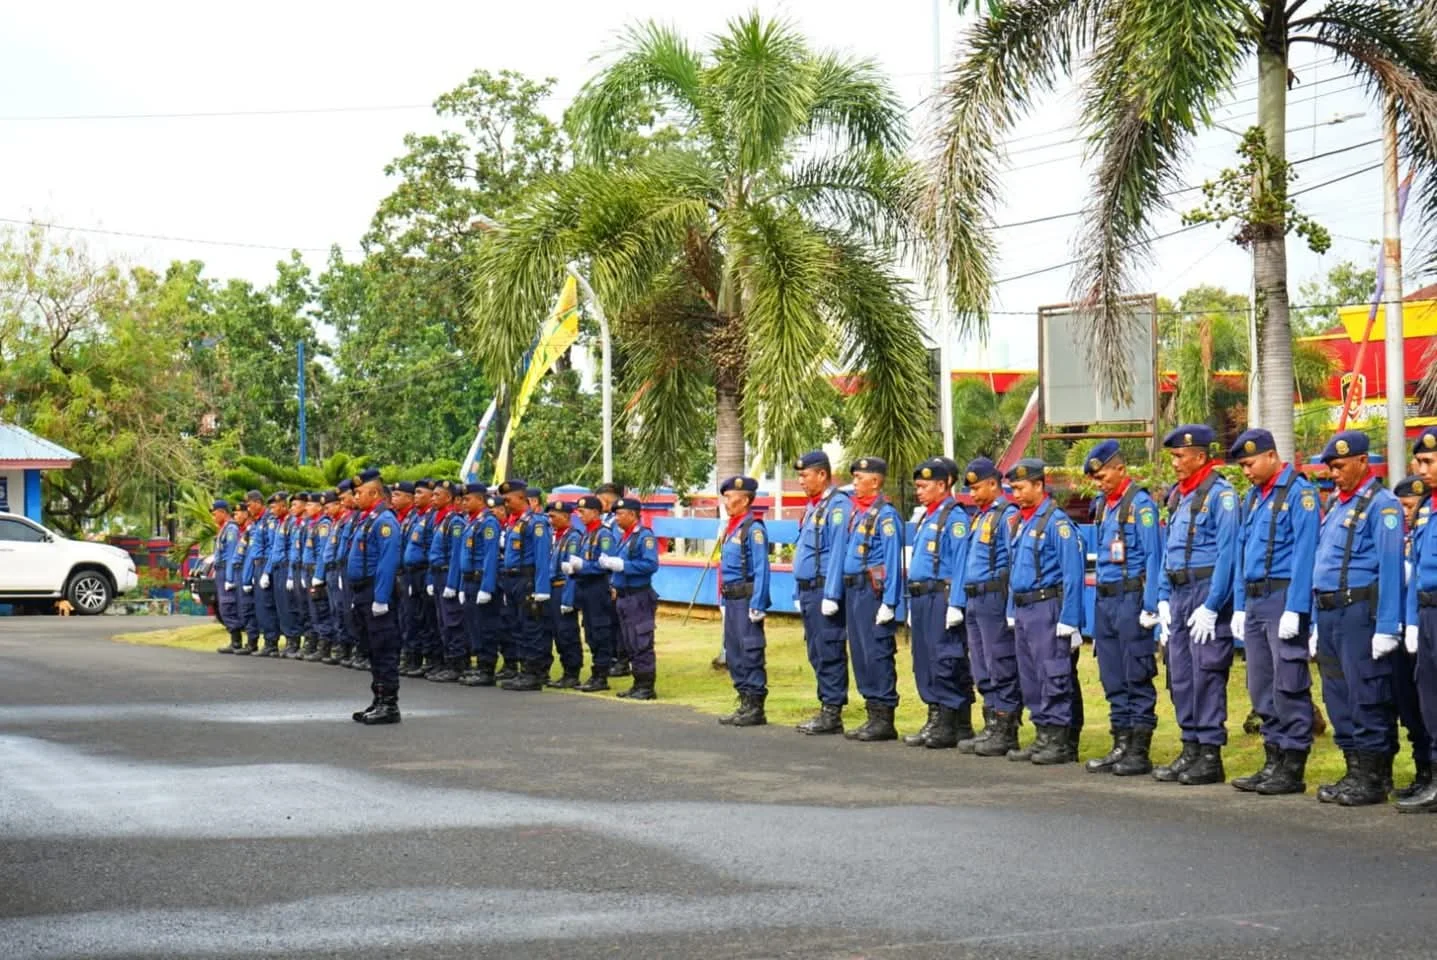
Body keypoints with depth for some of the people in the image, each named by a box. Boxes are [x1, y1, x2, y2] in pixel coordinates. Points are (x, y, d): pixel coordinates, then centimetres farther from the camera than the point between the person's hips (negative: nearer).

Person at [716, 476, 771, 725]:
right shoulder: (732, 527, 16)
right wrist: (725, 600, 19)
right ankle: (745, 704, 20)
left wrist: (757, 605, -21)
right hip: (732, 599, 10)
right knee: (733, 654, 13)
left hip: (746, 599, -10)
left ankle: (755, 708, 0)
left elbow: (761, 570, -17)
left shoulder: (753, 528, -12)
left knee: (750, 653, -5)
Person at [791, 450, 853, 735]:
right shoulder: (811, 508, 18)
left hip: (824, 591, -10)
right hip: (808, 591, 10)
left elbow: (838, 552, -18)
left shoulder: (838, 505, -12)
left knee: (829, 653, -7)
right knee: (816, 654, 11)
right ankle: (827, 709, 17)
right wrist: (799, 594, 20)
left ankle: (833, 713, -3)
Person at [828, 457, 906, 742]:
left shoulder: (886, 514, -11)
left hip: (874, 591, -9)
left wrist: (889, 602, -19)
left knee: (877, 654, -7)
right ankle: (873, 715, 18)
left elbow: (893, 560, -15)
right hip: (854, 591, 9)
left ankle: (884, 720, -3)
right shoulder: (855, 512, 15)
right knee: (860, 654, 11)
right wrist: (835, 591, 15)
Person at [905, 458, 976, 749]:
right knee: (923, 662, 10)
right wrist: (913, 604, 20)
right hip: (921, 599, 10)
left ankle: (950, 727, -6)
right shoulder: (927, 518, 20)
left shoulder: (954, 518, -9)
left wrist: (955, 605, -21)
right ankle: (936, 721, 15)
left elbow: (961, 563, -16)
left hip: (941, 597, -10)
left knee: (945, 663, -9)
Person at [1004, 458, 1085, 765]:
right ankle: (1044, 736, 18)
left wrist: (1069, 621, -19)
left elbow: (1072, 574, -16)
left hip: (1047, 607, -9)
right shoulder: (1020, 523, 15)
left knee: (1053, 676, -7)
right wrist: (1012, 612, 17)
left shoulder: (1056, 522, -12)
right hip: (1023, 610, 9)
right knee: (1030, 678, 11)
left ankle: (1061, 741, -2)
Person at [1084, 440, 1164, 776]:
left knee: (1138, 678, -4)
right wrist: (1100, 595, 16)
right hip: (1105, 599, 8)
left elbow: (1153, 556, -13)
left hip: (1131, 597, -8)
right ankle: (1121, 746, 18)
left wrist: (1149, 606, -17)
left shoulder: (1140, 503, -9)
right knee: (1113, 679, 11)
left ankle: (1139, 752, -1)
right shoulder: (1101, 506, 14)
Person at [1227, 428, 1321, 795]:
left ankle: (1293, 768, -2)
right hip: (1254, 601, 9)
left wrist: (1294, 610, -20)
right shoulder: (1253, 497, 16)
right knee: (1262, 688, 11)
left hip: (1284, 599, -9)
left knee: (1289, 686, -6)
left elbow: (1304, 554, -16)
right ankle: (1273, 762, 18)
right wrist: (1240, 606, 15)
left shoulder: (1299, 493, -9)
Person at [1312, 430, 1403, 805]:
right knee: (1338, 697, 11)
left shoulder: (1381, 504, -9)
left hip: (1360, 611, -9)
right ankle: (1355, 772, 18)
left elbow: (1391, 568, -15)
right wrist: (1317, 625, 18)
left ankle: (1372, 779, 0)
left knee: (1366, 697, -6)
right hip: (1329, 614, 9)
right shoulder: (1335, 506, 18)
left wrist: (1386, 629, -20)